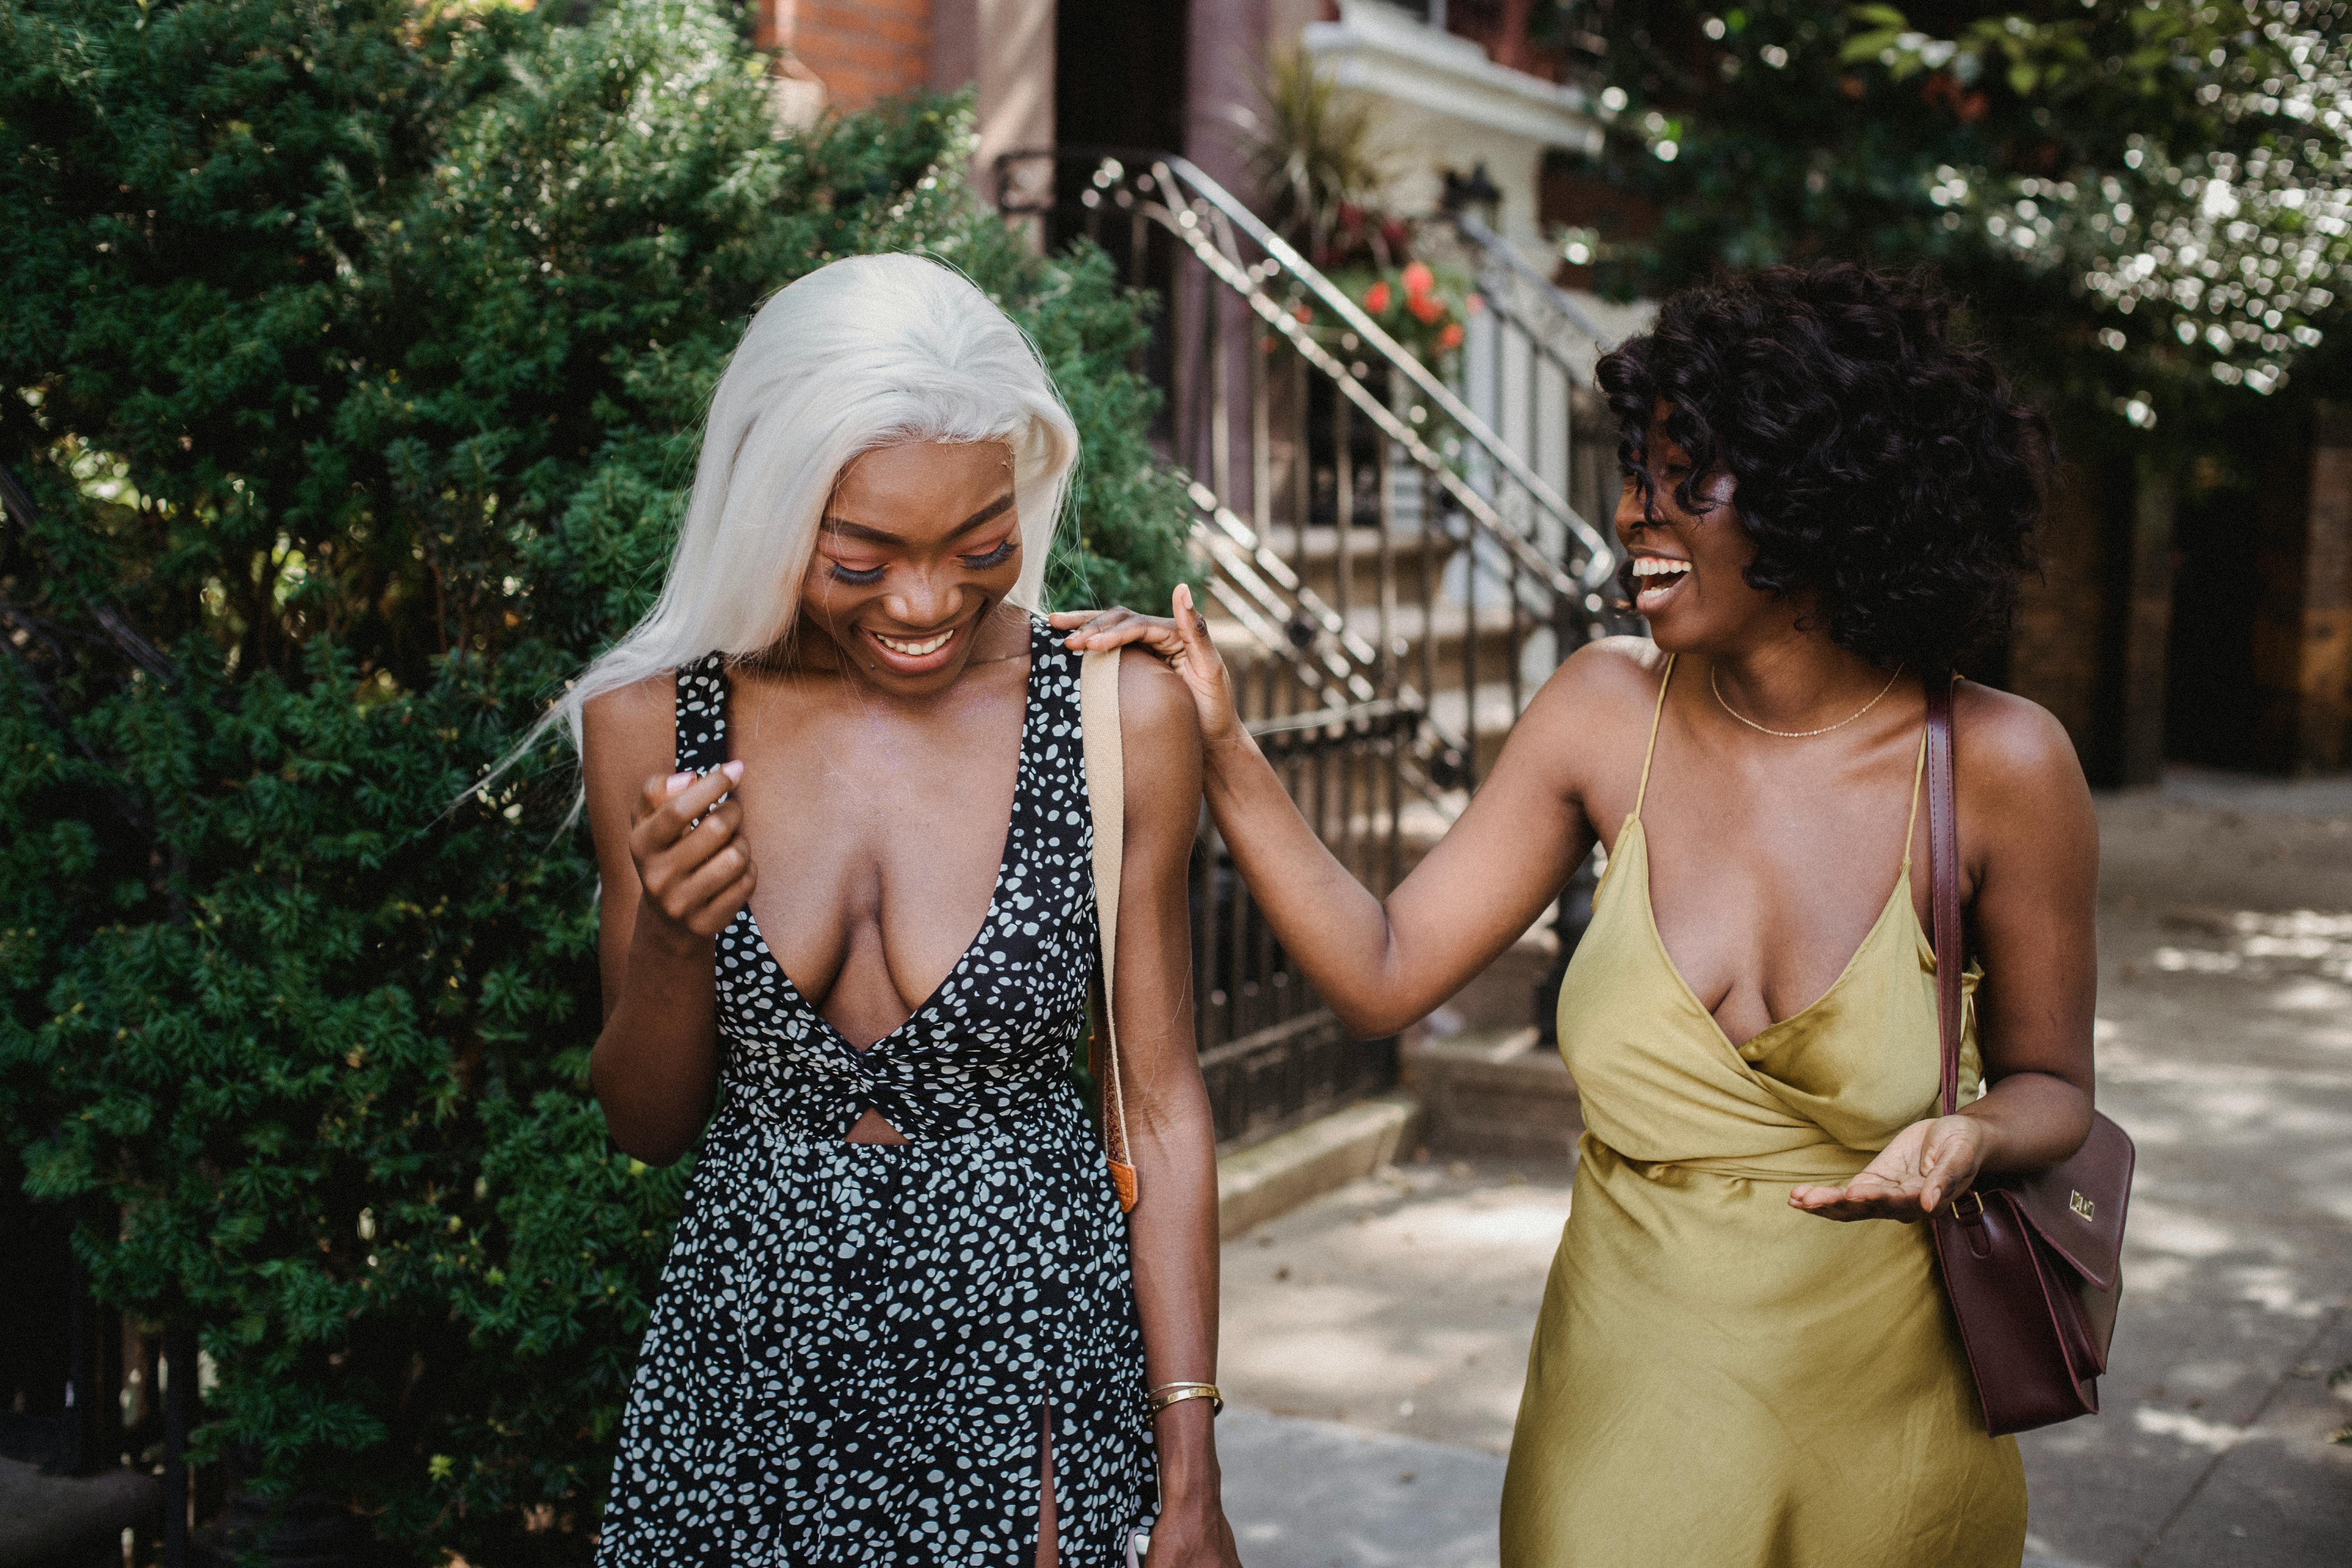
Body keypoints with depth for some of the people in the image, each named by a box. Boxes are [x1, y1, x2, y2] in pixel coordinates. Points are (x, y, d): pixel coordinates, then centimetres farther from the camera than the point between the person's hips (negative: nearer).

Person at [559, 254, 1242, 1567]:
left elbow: (1162, 1108, -6)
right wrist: (670, 939, -19)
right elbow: (649, 1126, 1)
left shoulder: (1121, 718, -12)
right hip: (750, 1368, 2)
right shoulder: (653, 720, -8)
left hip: (1028, 1360, -1)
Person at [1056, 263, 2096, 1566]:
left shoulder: (1996, 764, -13)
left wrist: (1972, 1141, -22)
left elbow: (2050, 1085, 0)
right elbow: (1382, 977, -5)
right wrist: (1220, 750, -12)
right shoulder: (1608, 714, -7)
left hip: (1878, 1440, -1)